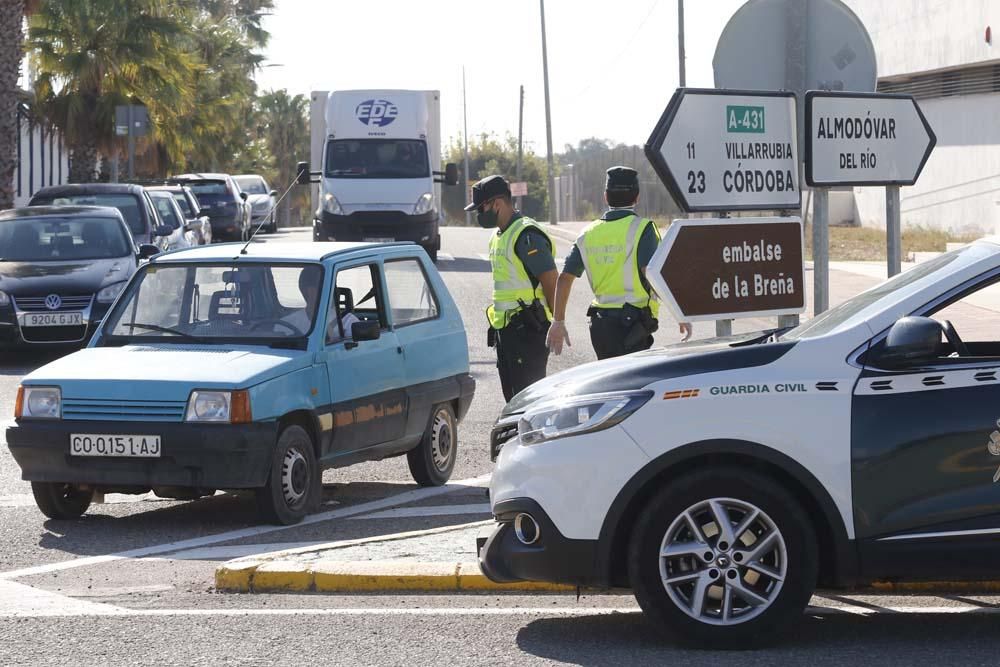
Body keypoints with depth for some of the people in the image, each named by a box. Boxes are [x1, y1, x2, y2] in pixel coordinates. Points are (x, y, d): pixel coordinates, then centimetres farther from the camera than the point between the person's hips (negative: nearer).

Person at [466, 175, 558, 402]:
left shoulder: (527, 236, -16)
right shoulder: (499, 236, 17)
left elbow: (552, 281, -18)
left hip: (527, 329, -10)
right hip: (505, 329, 10)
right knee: (512, 396, 12)